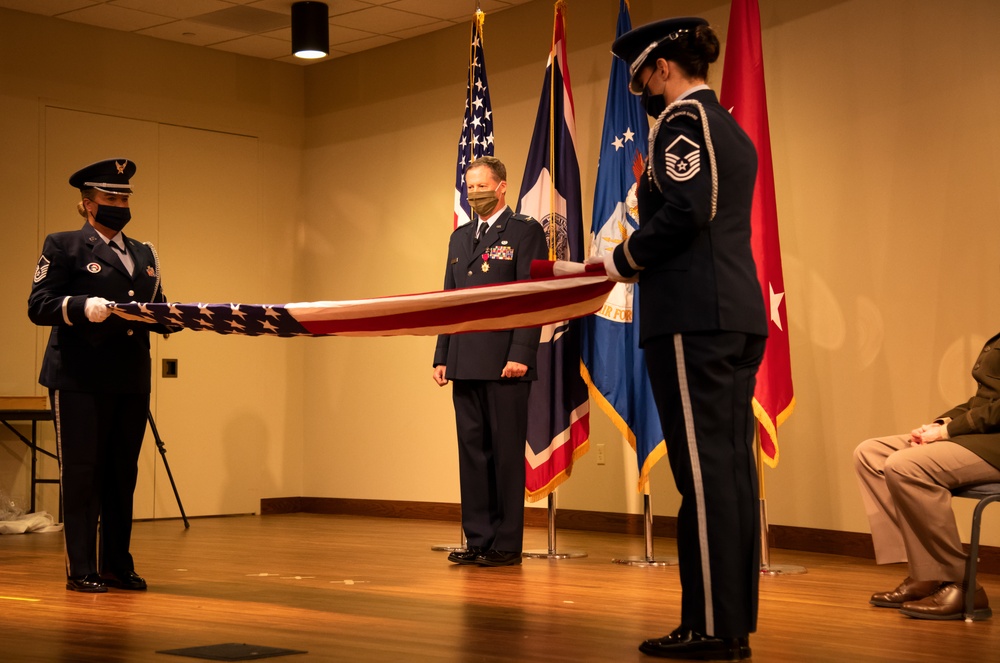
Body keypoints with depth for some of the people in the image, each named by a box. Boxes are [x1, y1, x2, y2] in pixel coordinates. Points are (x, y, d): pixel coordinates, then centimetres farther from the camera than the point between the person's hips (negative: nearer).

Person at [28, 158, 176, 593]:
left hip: (132, 382, 6)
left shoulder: (144, 255, 20)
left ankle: (118, 566, 16)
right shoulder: (63, 247, 2)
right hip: (80, 382, -6)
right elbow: (38, 305, -6)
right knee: (80, 475, -2)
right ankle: (81, 571, 3)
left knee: (122, 476, 8)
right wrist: (83, 307, -23)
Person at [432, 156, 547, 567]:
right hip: (465, 363, 7)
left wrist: (520, 355, -16)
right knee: (472, 451, 8)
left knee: (507, 453, -2)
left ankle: (507, 544, 3)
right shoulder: (460, 237, 20)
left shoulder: (525, 232, 0)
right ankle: (478, 539, 13)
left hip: (505, 363, -6)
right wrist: (442, 356, 11)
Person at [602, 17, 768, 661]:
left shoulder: (684, 120, -5)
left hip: (694, 319, -9)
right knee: (732, 468, 8)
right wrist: (634, 261, 19)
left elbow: (685, 210, -17)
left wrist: (620, 261, -5)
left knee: (703, 469, -9)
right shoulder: (731, 131, 23)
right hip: (739, 316, 9)